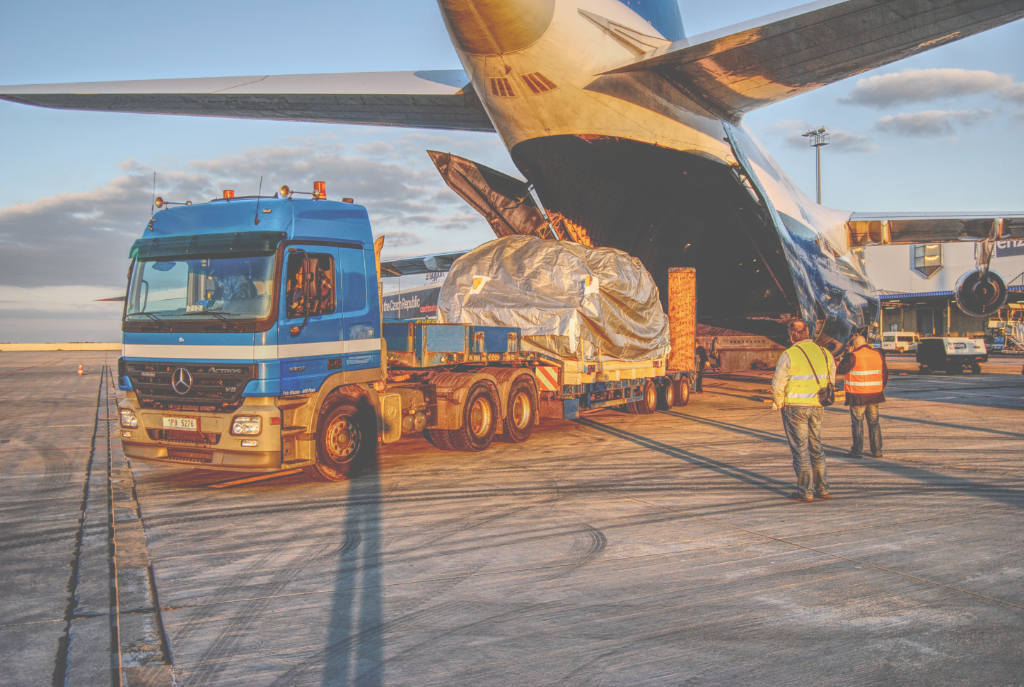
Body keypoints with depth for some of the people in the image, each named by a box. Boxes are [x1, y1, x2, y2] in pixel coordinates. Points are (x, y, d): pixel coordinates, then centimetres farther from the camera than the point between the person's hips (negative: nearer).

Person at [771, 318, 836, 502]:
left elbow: (778, 385, -12)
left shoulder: (789, 355, -12)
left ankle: (805, 491, 4)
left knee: (800, 449, 1)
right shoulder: (825, 353, 5)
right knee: (816, 447, 17)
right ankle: (823, 488, 20)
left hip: (795, 406, -5)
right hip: (817, 408, 5)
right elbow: (830, 382, 13)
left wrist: (778, 404, 5)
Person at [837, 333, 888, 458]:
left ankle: (858, 451, 5)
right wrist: (880, 388, 23)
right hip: (874, 395, 5)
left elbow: (840, 370, -6)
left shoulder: (853, 356, -13)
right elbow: (885, 374, 12)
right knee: (874, 422, 13)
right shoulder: (878, 355, 5)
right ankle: (877, 450, 15)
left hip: (857, 397, -5)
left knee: (857, 423, 4)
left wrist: (848, 354, -1)